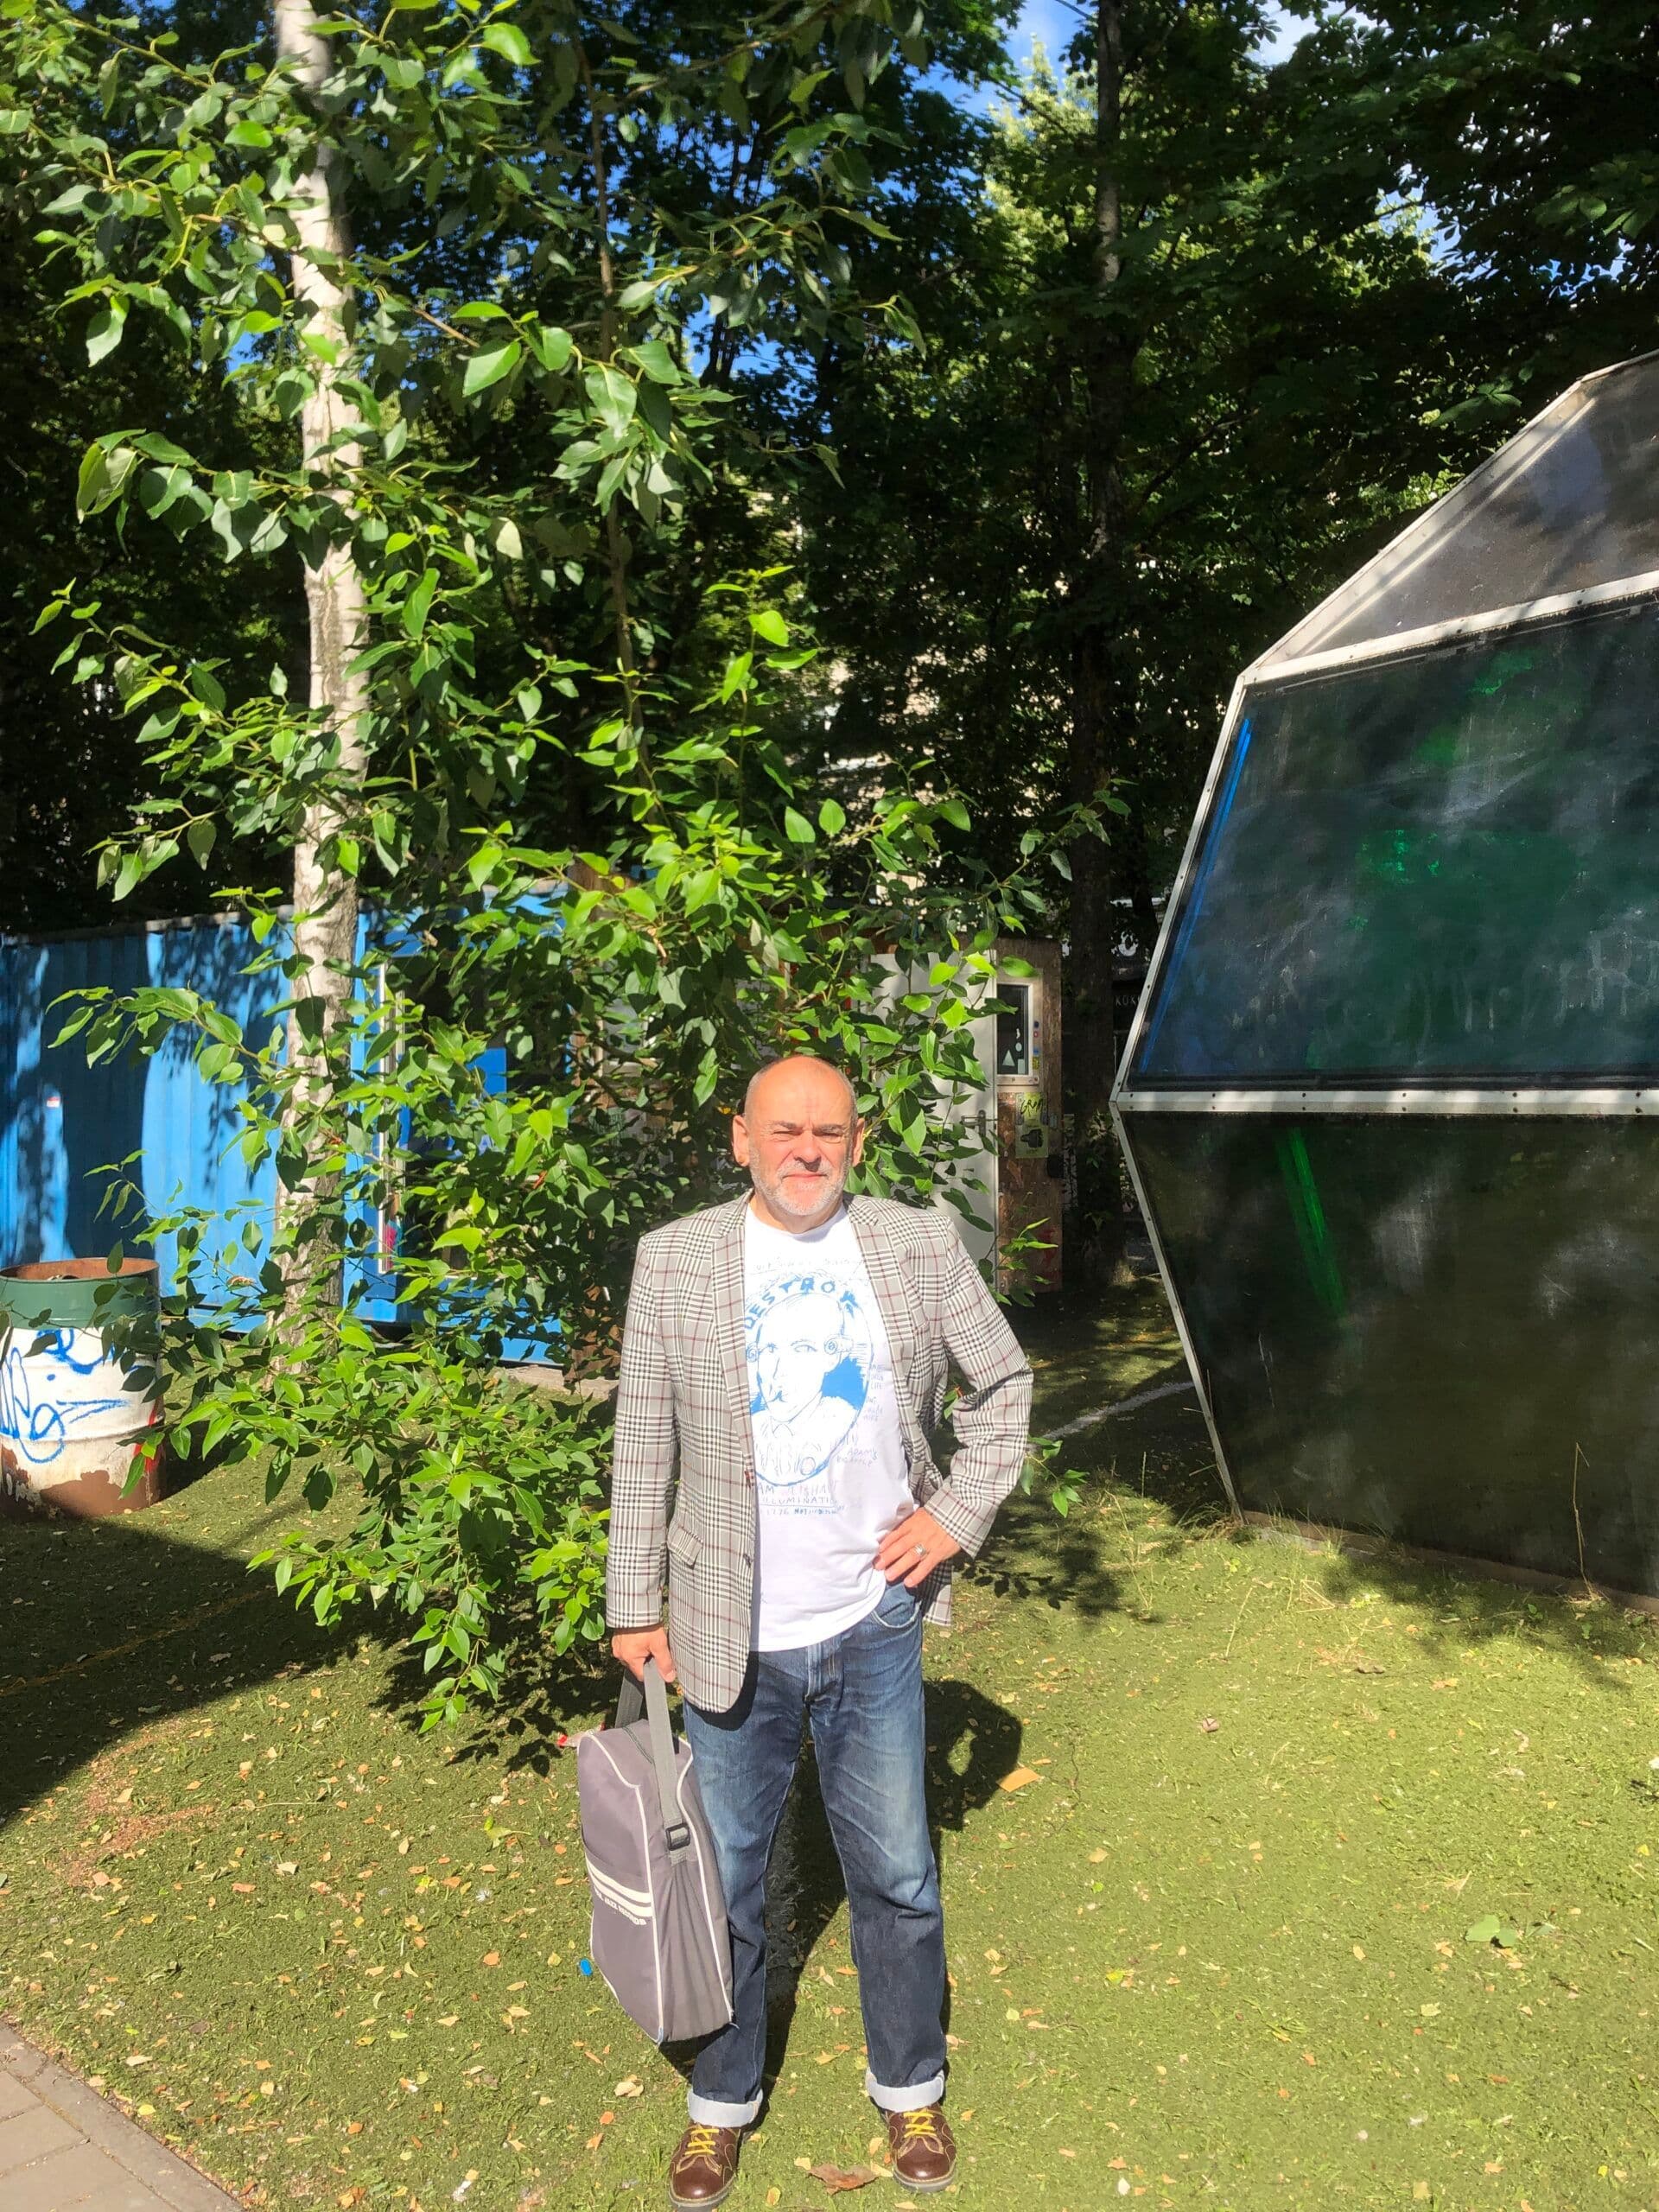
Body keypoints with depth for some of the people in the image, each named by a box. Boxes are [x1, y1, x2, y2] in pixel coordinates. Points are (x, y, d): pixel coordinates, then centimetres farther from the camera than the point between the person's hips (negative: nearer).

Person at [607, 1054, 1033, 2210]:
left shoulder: (922, 1246, -4)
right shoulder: (674, 1259, -6)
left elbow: (1004, 1382, 8)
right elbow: (645, 1443, -2)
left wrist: (958, 1513, -2)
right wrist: (636, 1605, 1)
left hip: (874, 1625, 1)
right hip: (732, 1635, 0)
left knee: (898, 1881, 16)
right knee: (727, 1884, 16)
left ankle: (912, 2089, 40)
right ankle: (723, 2102, 39)